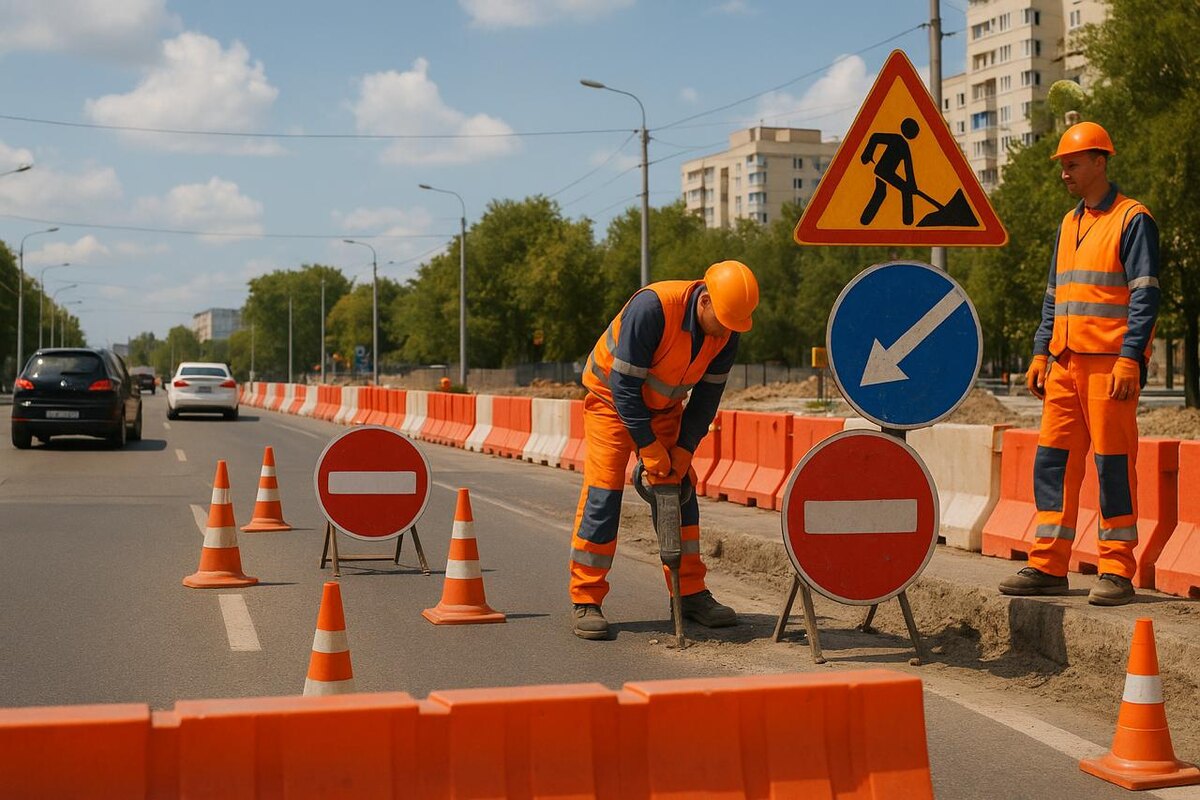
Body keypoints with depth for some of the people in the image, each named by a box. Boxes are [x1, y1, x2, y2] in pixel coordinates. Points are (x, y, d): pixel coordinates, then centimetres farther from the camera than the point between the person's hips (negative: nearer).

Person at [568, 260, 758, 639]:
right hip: (612, 398, -6)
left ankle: (691, 593, 11)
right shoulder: (652, 307, -35)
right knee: (602, 494, -12)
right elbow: (624, 387, -31)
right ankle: (586, 602, -7)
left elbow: (707, 396, -4)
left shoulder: (726, 334, -15)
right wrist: (651, 450, -28)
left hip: (664, 406, 6)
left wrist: (684, 451, -14)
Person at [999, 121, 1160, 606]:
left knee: (1113, 463, -5)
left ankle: (1118, 572, 1)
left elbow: (1144, 295, -10)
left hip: (1111, 363, -7)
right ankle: (1048, 566, 12)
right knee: (1053, 460, 6)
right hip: (1065, 363, 8)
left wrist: (1129, 359, -18)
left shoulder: (1132, 220, -4)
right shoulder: (1068, 225, 20)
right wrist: (1041, 354, 14)